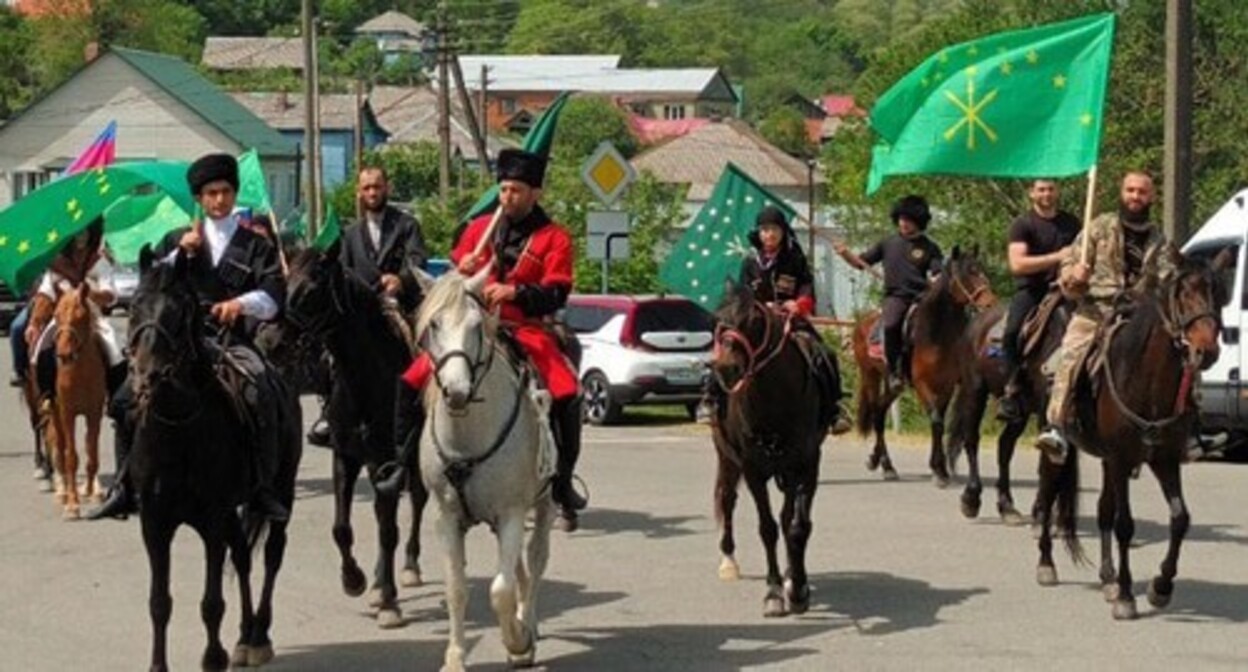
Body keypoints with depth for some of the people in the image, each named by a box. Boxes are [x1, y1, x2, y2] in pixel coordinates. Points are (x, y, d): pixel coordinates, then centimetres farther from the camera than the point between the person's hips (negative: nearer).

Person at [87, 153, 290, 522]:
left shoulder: (255, 246, 10)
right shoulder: (177, 241, 18)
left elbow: (274, 295, -3)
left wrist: (241, 304, -24)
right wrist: (181, 253, -4)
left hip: (232, 340, -3)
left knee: (261, 398, -31)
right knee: (126, 400, -14)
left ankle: (263, 489, -23)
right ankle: (124, 487, -3)